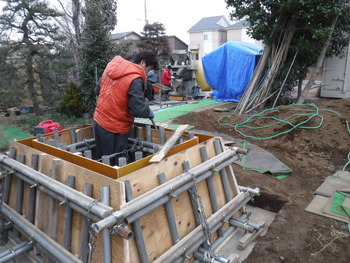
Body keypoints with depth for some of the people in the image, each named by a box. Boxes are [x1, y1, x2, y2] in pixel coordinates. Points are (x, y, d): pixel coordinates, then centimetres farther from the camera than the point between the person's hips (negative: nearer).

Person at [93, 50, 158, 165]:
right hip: (114, 129, -8)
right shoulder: (135, 79, -19)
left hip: (97, 122, 8)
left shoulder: (112, 65, 5)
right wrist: (149, 112, -4)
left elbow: (98, 88, 17)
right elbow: (138, 109, -23)